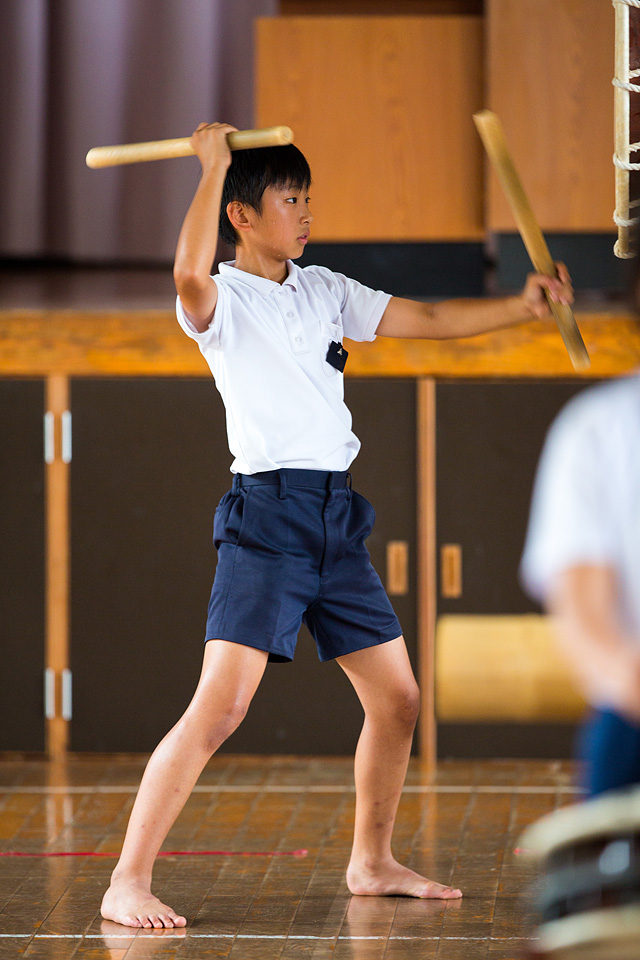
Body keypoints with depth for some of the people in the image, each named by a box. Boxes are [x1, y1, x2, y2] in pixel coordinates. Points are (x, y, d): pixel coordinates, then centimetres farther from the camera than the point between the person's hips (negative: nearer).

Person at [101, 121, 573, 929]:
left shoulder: (325, 292, 16)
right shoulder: (221, 300, -6)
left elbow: (427, 320, 19)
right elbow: (189, 273, -30)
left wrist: (520, 307, 8)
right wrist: (214, 163, -22)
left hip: (337, 515, 8)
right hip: (265, 515, -7)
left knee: (396, 698, 12)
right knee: (220, 707, -17)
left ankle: (371, 863, 31)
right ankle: (127, 884, -15)